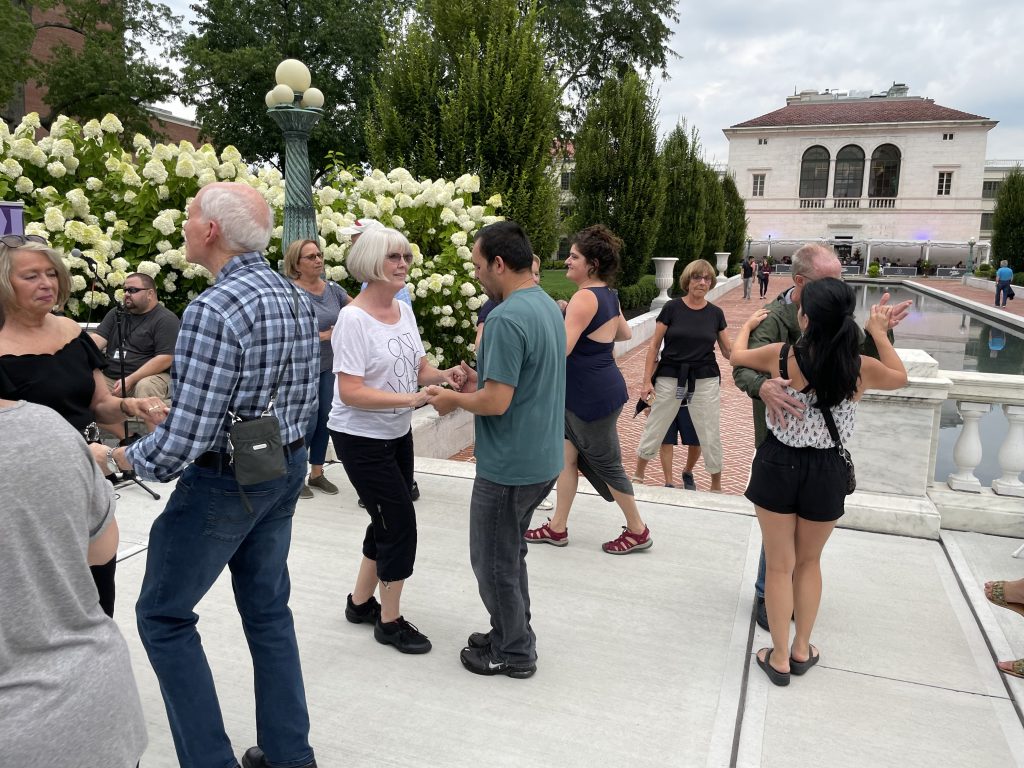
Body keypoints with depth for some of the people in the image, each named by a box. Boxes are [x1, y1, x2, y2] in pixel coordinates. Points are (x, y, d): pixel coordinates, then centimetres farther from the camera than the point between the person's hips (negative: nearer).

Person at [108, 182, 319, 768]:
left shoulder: (214, 310, -24)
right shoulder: (298, 299, 2)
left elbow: (184, 438, -25)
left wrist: (128, 457, -6)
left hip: (222, 482, -8)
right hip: (287, 470, 8)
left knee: (164, 615, 12)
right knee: (268, 608, 19)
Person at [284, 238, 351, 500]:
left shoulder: (332, 288, 4)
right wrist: (323, 336, -21)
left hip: (329, 367, 6)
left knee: (325, 420, 12)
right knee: (308, 423, -4)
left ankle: (317, 473, 26)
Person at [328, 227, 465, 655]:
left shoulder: (404, 310, 4)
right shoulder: (354, 319, -20)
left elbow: (418, 367, 10)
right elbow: (351, 392, -24)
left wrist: (442, 375, -11)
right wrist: (411, 399, -31)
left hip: (398, 434, 8)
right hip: (361, 439, -8)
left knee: (387, 521, 16)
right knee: (400, 522, -4)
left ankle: (360, 602, 36)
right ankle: (390, 621, 16)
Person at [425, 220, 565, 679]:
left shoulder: (507, 318, -24)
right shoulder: (548, 306, 7)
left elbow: (497, 402, -25)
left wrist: (453, 399, -8)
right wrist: (480, 382, 9)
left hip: (510, 466, -9)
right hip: (542, 458, 10)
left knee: (494, 561, 9)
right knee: (509, 552, 24)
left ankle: (514, 654, 24)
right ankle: (512, 633, 38)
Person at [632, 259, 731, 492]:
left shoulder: (716, 313, 2)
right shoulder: (672, 308, -5)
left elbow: (729, 351, 7)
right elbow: (654, 345, -2)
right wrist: (647, 380, -5)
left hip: (705, 381, 2)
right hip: (670, 378, -1)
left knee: (710, 436, 8)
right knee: (654, 430, 8)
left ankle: (716, 486, 26)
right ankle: (638, 476, 29)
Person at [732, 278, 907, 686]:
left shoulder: (779, 356, -14)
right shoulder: (862, 368, -12)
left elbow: (737, 355, 7)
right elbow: (900, 377, 12)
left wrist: (749, 324, 26)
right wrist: (880, 334, 20)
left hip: (778, 466, -1)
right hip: (826, 472, 1)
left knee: (780, 565, 13)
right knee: (809, 562, 22)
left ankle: (780, 658, 23)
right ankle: (802, 650, 35)